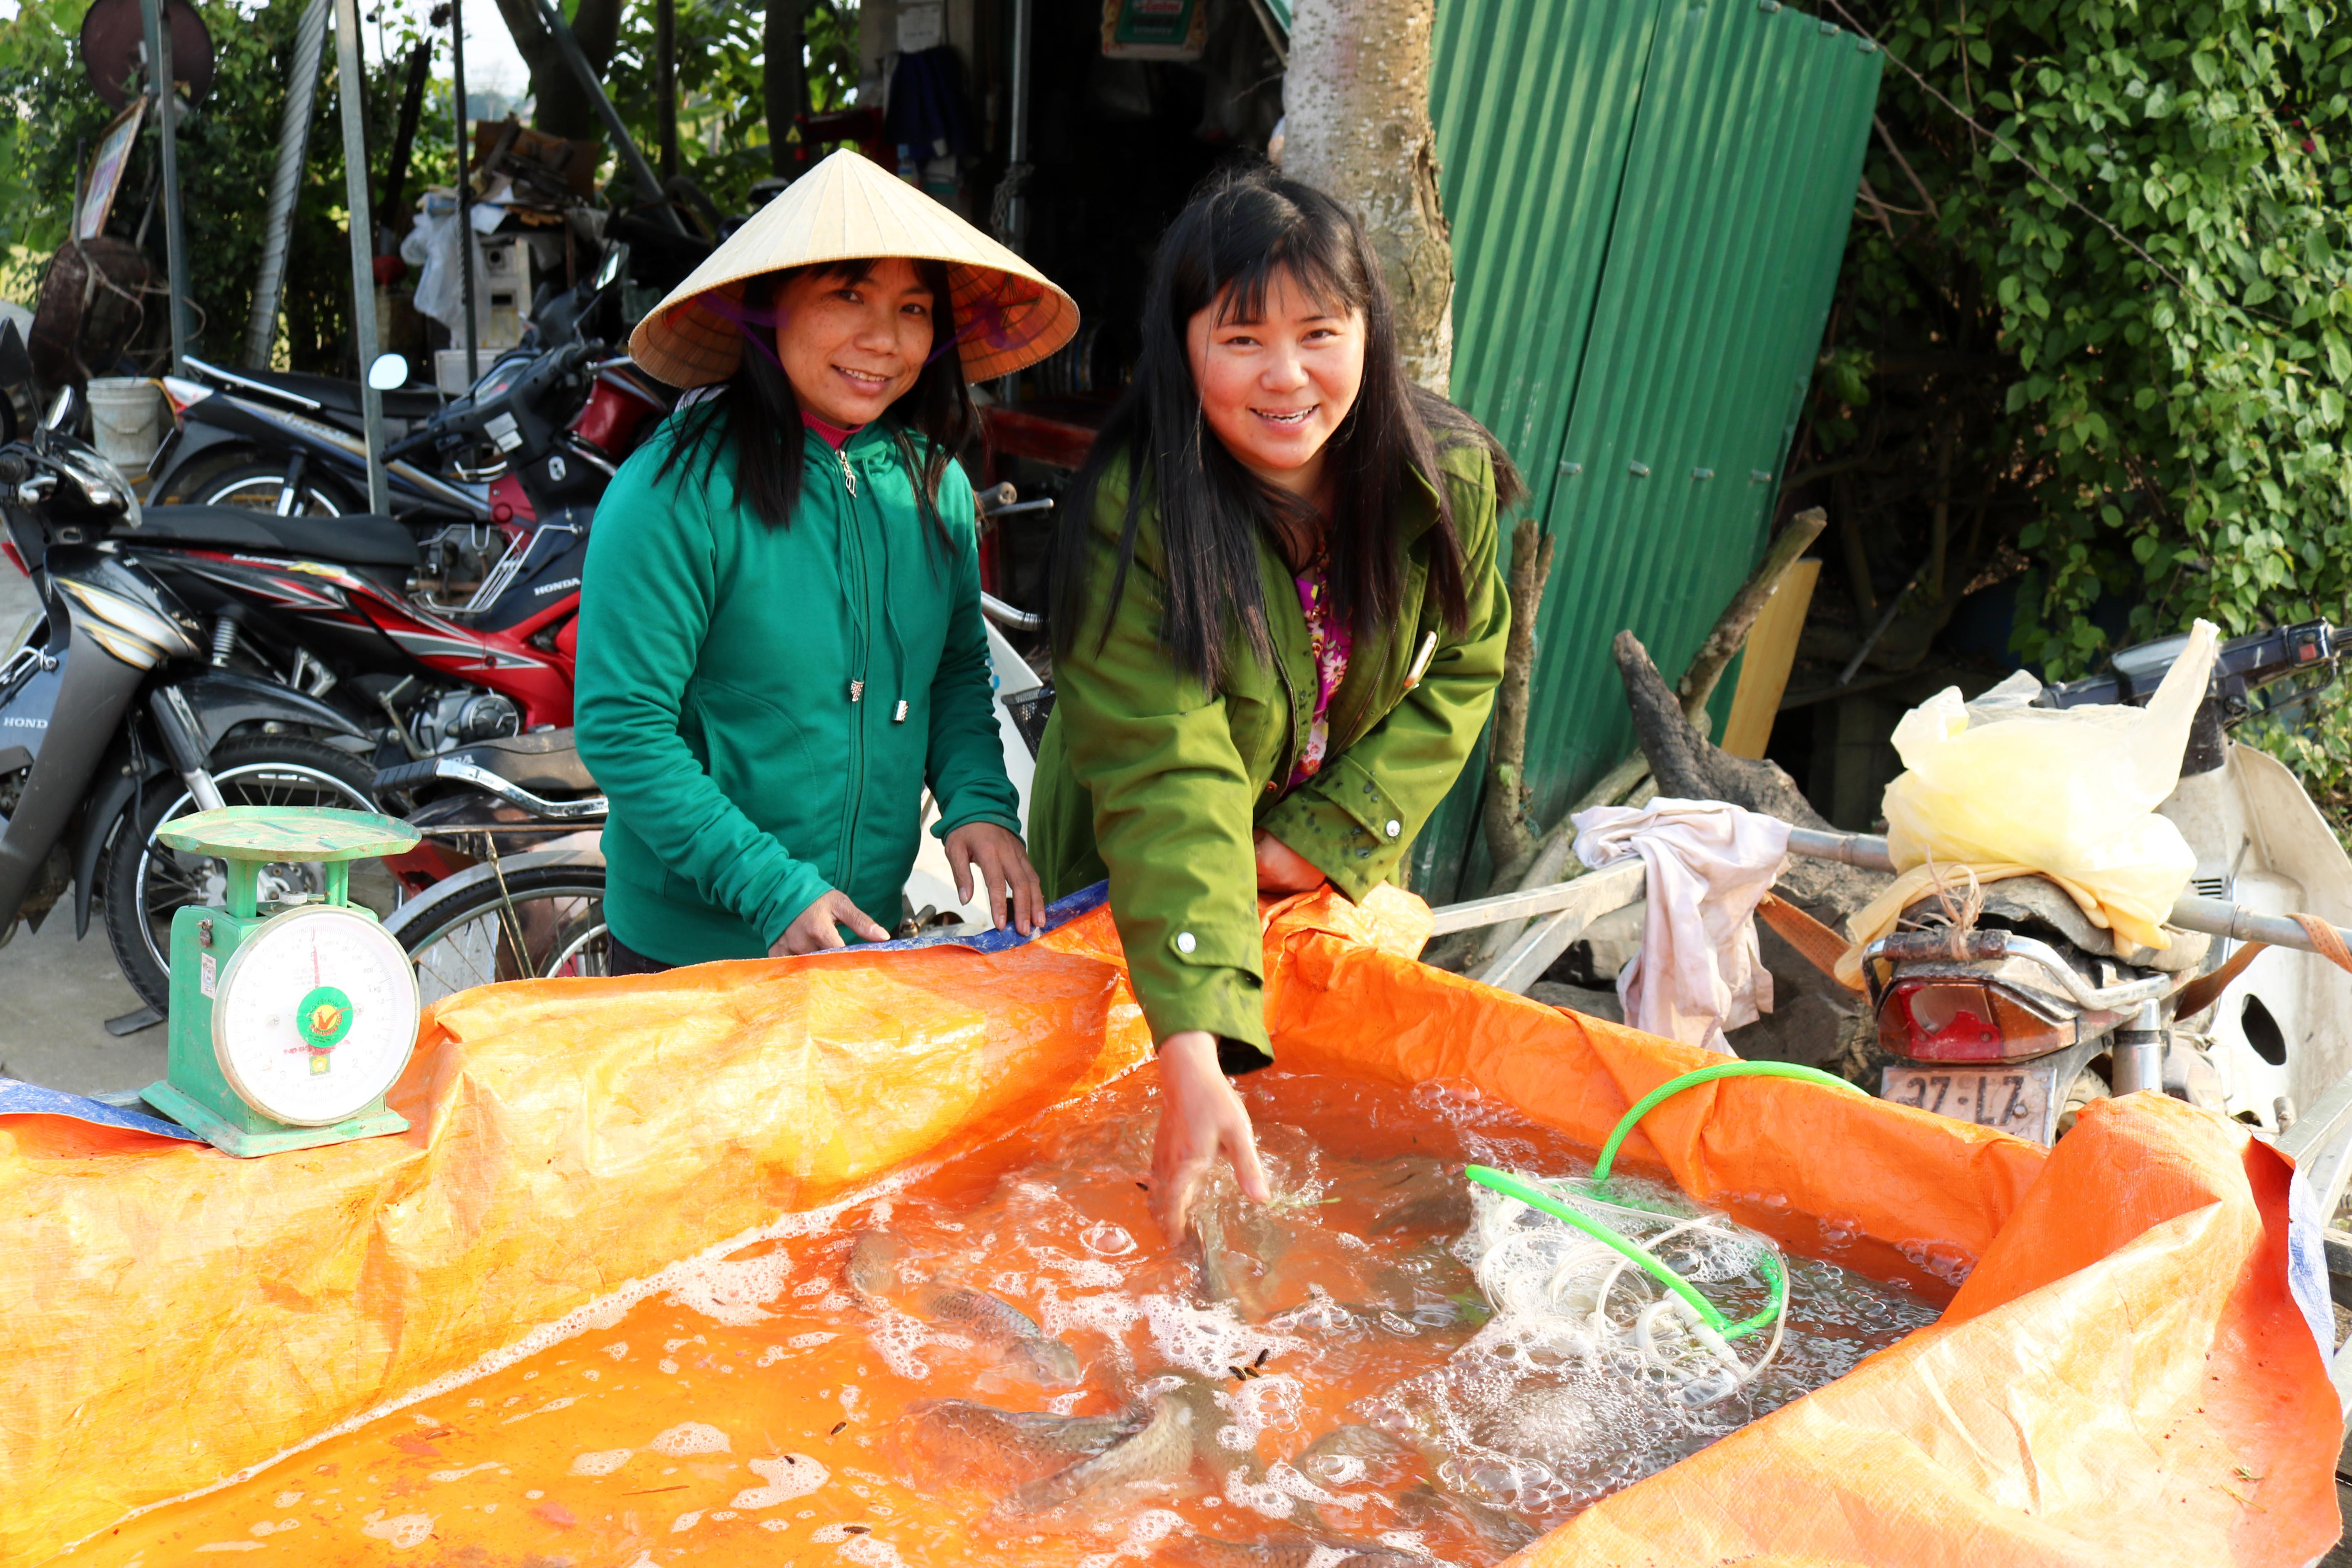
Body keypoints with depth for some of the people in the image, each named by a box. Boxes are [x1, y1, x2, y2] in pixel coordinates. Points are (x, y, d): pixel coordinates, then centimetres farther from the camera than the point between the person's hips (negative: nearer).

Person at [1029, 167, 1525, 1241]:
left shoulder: (1449, 478, -17)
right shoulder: (1134, 512, -31)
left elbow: (1463, 669, -3)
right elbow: (1166, 785, -37)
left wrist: (1325, 838, -16)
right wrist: (1193, 1058, -46)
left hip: (1343, 882, 4)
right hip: (1138, 905, -3)